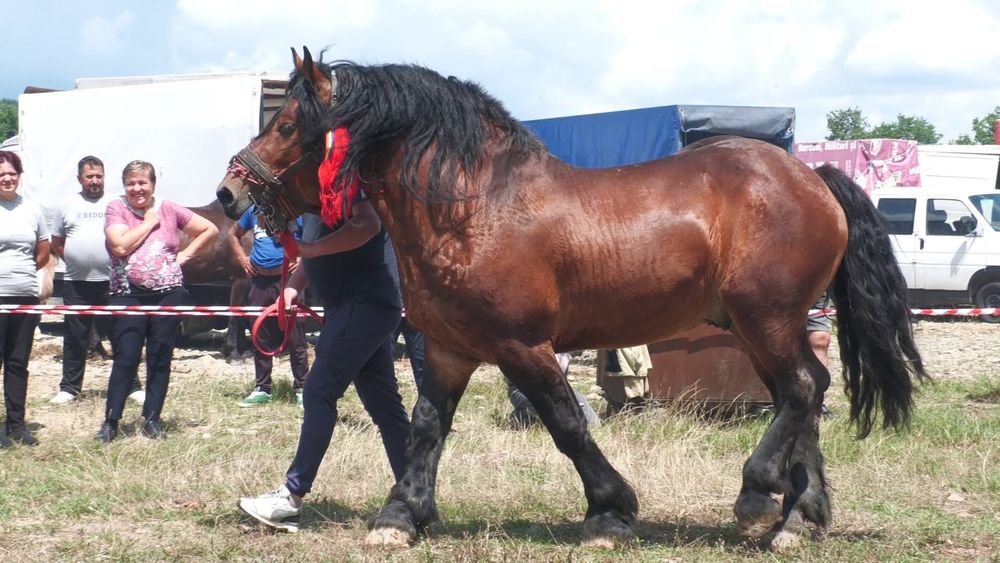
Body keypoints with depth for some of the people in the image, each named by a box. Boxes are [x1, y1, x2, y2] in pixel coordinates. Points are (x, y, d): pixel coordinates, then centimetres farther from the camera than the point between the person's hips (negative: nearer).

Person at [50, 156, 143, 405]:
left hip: (111, 282, -1)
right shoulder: (68, 206, 9)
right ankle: (69, 388, 15)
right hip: (76, 284, 1)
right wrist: (74, 260, 5)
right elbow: (56, 242, 16)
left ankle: (132, 386, 8)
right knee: (75, 339, 7)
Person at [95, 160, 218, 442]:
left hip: (168, 294, 2)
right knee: (125, 358, -5)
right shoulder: (116, 209, 1)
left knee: (160, 359, 5)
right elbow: (120, 246, -15)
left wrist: (185, 254, 5)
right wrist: (149, 222, -6)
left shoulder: (169, 210, 6)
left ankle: (152, 419, 14)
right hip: (128, 295, -2)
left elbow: (210, 230, 14)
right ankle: (111, 421, 0)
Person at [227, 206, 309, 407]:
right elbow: (233, 234, 28)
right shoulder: (254, 211, 12)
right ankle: (262, 389, 20)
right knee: (261, 339, 11)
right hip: (260, 281, 5)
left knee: (295, 339, -3)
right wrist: (242, 258, 14)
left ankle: (301, 389, 5)